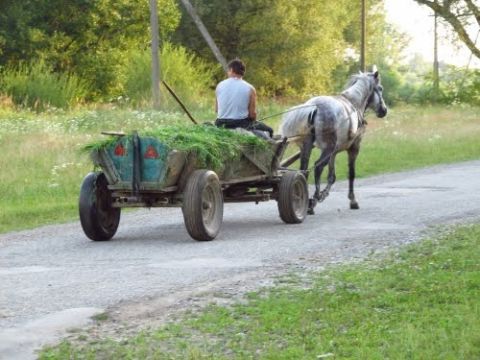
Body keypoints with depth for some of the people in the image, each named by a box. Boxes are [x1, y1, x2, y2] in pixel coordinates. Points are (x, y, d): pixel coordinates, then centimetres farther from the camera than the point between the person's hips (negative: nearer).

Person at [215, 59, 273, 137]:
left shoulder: (219, 86, 3)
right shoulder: (250, 89, -6)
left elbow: (216, 110, 10)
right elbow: (252, 114, -6)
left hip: (221, 125, 4)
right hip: (241, 125, -4)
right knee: (268, 130, 16)